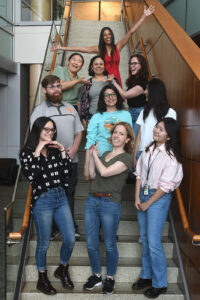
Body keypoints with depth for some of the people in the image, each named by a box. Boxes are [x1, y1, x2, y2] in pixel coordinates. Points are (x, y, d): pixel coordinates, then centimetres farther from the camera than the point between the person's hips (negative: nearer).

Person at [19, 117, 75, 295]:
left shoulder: (55, 149, 10)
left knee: (70, 240, 6)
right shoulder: (27, 151, -2)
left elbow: (67, 173, 2)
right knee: (44, 243, 7)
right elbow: (30, 175, -18)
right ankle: (42, 279, 28)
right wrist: (37, 152, -17)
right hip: (42, 200, -4)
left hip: (61, 197, 5)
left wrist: (62, 151, -5)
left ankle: (62, 270, 32)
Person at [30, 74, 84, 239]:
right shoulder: (40, 111, 0)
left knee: (69, 194, 10)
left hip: (71, 160, 4)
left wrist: (73, 149, -1)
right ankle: (52, 228, 15)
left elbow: (79, 131, 16)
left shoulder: (70, 108, 16)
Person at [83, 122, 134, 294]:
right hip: (92, 201, 6)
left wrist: (96, 156, -1)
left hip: (110, 204, -6)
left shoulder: (126, 158, -5)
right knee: (91, 243, 10)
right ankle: (96, 276, 29)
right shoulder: (104, 154, 17)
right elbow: (92, 175, 11)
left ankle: (110, 278, 26)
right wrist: (92, 155, 7)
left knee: (109, 245, 6)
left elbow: (104, 172, -16)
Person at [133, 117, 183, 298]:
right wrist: (137, 197, -1)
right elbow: (139, 173, 7)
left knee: (154, 242, -5)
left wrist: (147, 203, -10)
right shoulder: (149, 149, 4)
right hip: (143, 194, 7)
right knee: (144, 239, 15)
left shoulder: (171, 156, -15)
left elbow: (165, 185, -15)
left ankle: (159, 284, 12)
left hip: (159, 197, -7)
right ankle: (146, 276, 30)